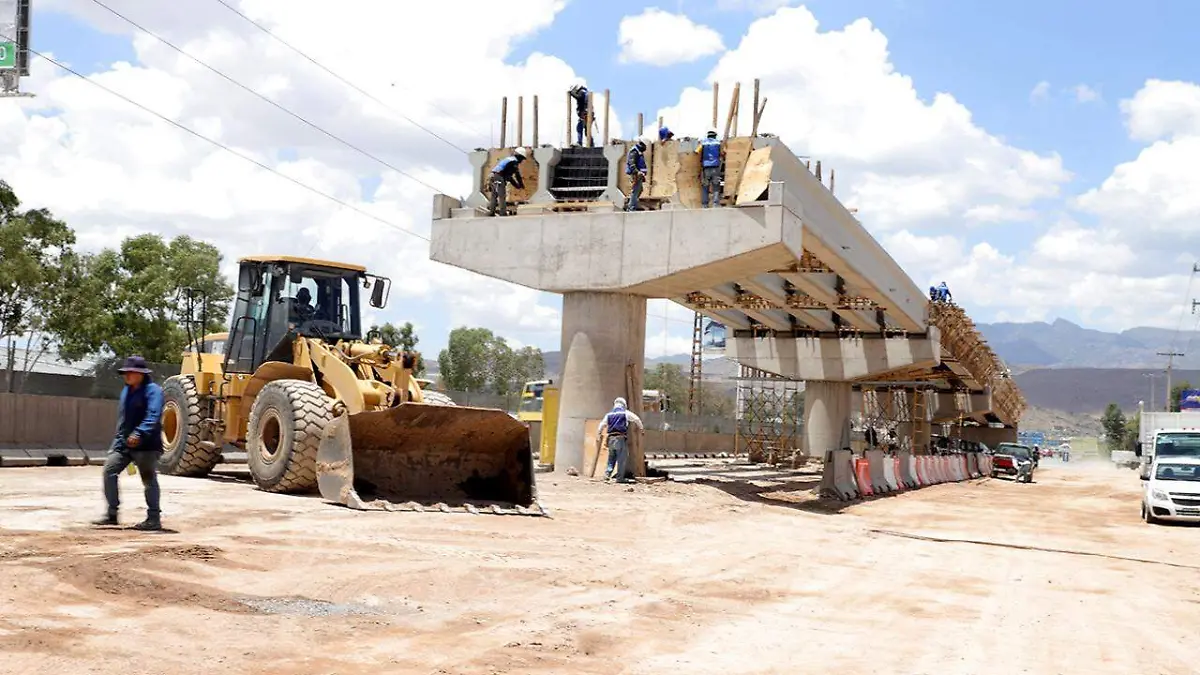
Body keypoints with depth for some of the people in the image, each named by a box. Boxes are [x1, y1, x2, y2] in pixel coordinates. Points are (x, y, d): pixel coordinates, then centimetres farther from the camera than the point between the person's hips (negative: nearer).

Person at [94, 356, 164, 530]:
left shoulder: (153, 391, -12)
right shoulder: (127, 391, 16)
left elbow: (153, 416, -25)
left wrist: (139, 434, -38)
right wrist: (118, 440, 17)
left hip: (146, 444, -8)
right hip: (124, 443, 8)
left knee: (149, 479, -1)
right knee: (109, 469, -2)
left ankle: (154, 518, 7)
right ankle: (112, 514, 5)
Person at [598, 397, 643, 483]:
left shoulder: (609, 414, 14)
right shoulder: (626, 413, 3)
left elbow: (602, 425, 16)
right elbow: (636, 419, 7)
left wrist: (598, 434, 26)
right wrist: (640, 428, 24)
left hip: (611, 438, 5)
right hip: (621, 438, -5)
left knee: (611, 459, 12)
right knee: (622, 459, -1)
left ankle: (607, 475, 0)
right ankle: (620, 478, -1)